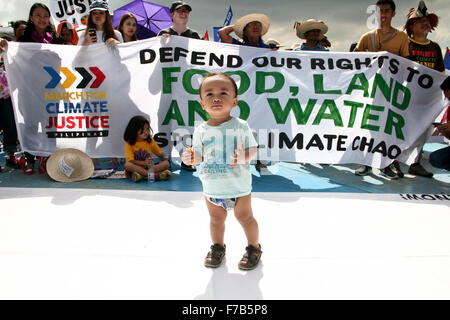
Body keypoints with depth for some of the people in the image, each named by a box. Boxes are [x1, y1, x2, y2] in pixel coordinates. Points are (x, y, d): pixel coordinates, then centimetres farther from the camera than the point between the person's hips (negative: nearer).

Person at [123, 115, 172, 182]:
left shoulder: (150, 141, 4)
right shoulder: (129, 143, -6)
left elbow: (160, 154, 12)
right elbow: (130, 161, -16)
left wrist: (164, 159, -9)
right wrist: (144, 163, -30)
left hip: (148, 168, 3)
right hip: (135, 168, -3)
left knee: (166, 164, -19)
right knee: (127, 165, -35)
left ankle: (141, 175, -33)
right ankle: (154, 175, -35)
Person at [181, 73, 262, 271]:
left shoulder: (241, 126, -9)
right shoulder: (201, 130, -3)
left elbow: (253, 149, -6)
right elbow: (199, 155, 3)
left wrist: (244, 157, -26)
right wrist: (191, 158, -19)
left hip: (239, 185, -2)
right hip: (211, 187, 3)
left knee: (245, 217, 10)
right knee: (216, 219, 17)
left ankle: (254, 247, 31)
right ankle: (217, 247, 39)